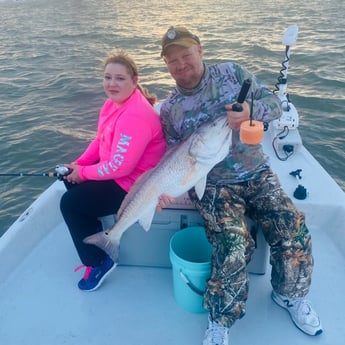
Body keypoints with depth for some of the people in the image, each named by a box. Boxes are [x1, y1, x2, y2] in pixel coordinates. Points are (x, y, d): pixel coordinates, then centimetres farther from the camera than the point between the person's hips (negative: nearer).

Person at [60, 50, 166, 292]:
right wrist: (78, 164, -1)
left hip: (135, 185, -10)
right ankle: (92, 229, 33)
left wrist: (83, 173, -15)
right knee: (70, 179, 19)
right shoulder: (115, 101, 0)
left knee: (70, 203, -7)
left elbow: (119, 167, -30)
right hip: (117, 169, 10)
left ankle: (98, 263, 8)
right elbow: (101, 139, 12)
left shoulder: (135, 117, -30)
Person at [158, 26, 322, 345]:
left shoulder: (231, 73, 1)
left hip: (257, 174, 2)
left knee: (295, 231, -15)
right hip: (213, 186, -2)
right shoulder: (169, 110, 1)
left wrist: (251, 110, -23)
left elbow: (274, 103, 0)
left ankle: (291, 295, 16)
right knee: (233, 246, -24)